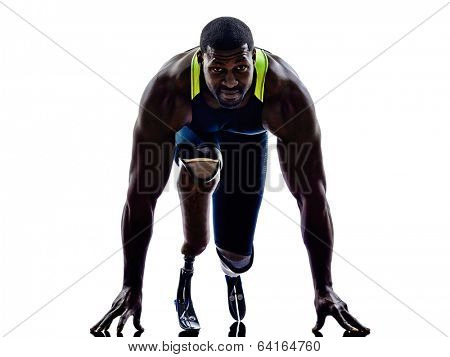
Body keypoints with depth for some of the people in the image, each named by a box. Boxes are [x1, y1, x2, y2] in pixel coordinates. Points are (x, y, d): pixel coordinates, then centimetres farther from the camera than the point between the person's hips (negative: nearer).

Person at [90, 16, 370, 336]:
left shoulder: (286, 92, -41)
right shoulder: (169, 88, -42)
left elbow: (312, 192, -37)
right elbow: (142, 191, -39)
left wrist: (324, 288, -37)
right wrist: (132, 285, -38)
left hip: (249, 139, 1)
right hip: (191, 130, -1)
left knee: (238, 257, 0)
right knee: (201, 163, -39)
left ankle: (232, 273, 40)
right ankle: (191, 255, -14)